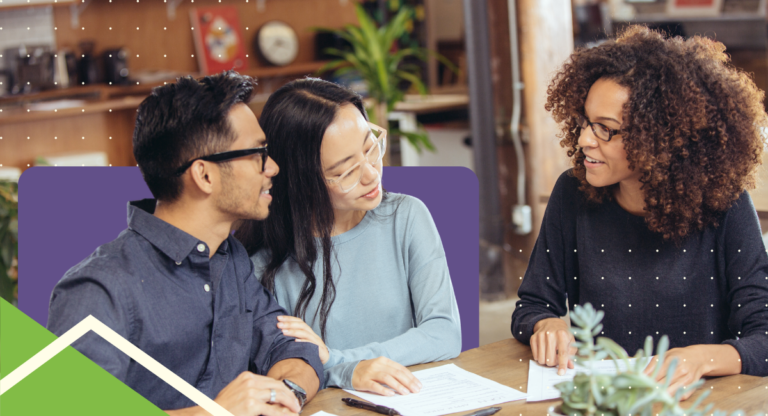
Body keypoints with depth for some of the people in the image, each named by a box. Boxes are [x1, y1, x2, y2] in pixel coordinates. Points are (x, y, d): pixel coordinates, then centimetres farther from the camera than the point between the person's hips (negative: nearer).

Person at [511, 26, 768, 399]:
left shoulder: (724, 207, -6)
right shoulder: (573, 195, 1)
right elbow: (531, 306, 9)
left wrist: (703, 358, -28)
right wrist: (548, 326, -13)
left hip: (696, 402, -2)